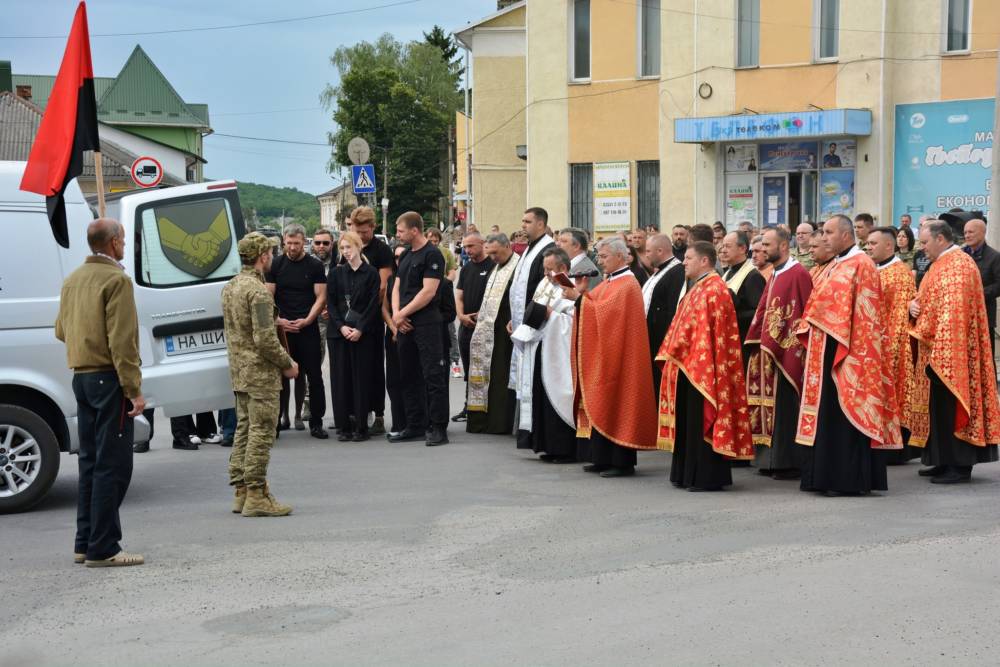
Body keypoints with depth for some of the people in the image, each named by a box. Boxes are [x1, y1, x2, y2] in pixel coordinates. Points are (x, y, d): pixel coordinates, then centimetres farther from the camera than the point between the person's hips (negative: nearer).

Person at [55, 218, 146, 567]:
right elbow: (122, 340, -18)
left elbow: (61, 331, 20)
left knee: (90, 463, 14)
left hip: (81, 377, 9)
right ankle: (102, 549, -5)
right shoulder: (116, 280, -12)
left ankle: (85, 543, 19)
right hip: (109, 380, -8)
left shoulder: (72, 280, 13)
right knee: (112, 466, -5)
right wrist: (134, 389, -17)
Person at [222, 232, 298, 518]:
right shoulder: (258, 291, -17)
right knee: (261, 433, -5)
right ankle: (256, 495, -4)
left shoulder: (230, 287, 13)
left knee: (244, 430, 14)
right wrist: (287, 363, -9)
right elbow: (265, 339, -22)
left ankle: (241, 492, 19)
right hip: (261, 374, -9)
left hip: (239, 371, 9)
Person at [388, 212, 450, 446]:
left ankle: (438, 428, -7)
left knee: (433, 375, -8)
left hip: (427, 323, -9)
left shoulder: (432, 255, -9)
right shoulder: (406, 256, 17)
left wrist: (402, 314, -11)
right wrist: (397, 314, -1)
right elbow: (397, 288, 16)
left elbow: (428, 291, -15)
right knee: (409, 376, 11)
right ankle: (416, 426, 18)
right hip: (405, 325, 9)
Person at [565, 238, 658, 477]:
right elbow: (595, 309, 13)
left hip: (616, 357, -9)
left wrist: (579, 297, -20)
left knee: (615, 404, -7)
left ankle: (622, 461, -3)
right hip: (601, 355, 9)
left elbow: (603, 310, -23)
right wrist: (582, 293, -2)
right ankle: (605, 458, 14)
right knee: (602, 405, 9)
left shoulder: (627, 285, -13)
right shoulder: (610, 281, 16)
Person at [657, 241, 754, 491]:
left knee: (703, 422, -5)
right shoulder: (697, 289, 18)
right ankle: (688, 474, 19)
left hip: (703, 367, -10)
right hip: (688, 365, 10)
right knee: (688, 422, 12)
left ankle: (707, 477, 0)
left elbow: (707, 330, -20)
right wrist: (673, 355, 16)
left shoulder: (714, 289, -13)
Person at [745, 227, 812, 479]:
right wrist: (757, 342, 11)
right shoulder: (774, 276, 16)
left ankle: (789, 463, 2)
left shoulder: (798, 274, -12)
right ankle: (772, 460, 17)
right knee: (771, 405, 11)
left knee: (785, 406, -5)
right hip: (769, 351, 9)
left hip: (788, 352, -9)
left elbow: (807, 314, -16)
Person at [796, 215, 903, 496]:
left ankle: (848, 478, -1)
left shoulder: (861, 265, -10)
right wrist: (810, 334, 12)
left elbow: (863, 314, -16)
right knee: (827, 414, 9)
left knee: (844, 412, -6)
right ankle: (828, 476, 14)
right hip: (826, 351, 9)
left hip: (846, 352, -9)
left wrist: (853, 354, -19)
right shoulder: (835, 266, 18)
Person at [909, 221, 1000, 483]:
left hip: (947, 350, -10)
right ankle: (945, 461, 18)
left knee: (949, 405, -7)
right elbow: (931, 301, 24)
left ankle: (959, 465, -2)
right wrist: (914, 303, 0)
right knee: (939, 406, 12)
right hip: (937, 350, 10)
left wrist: (939, 351, -25)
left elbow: (953, 310, -22)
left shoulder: (958, 265, -15)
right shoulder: (941, 264, 17)